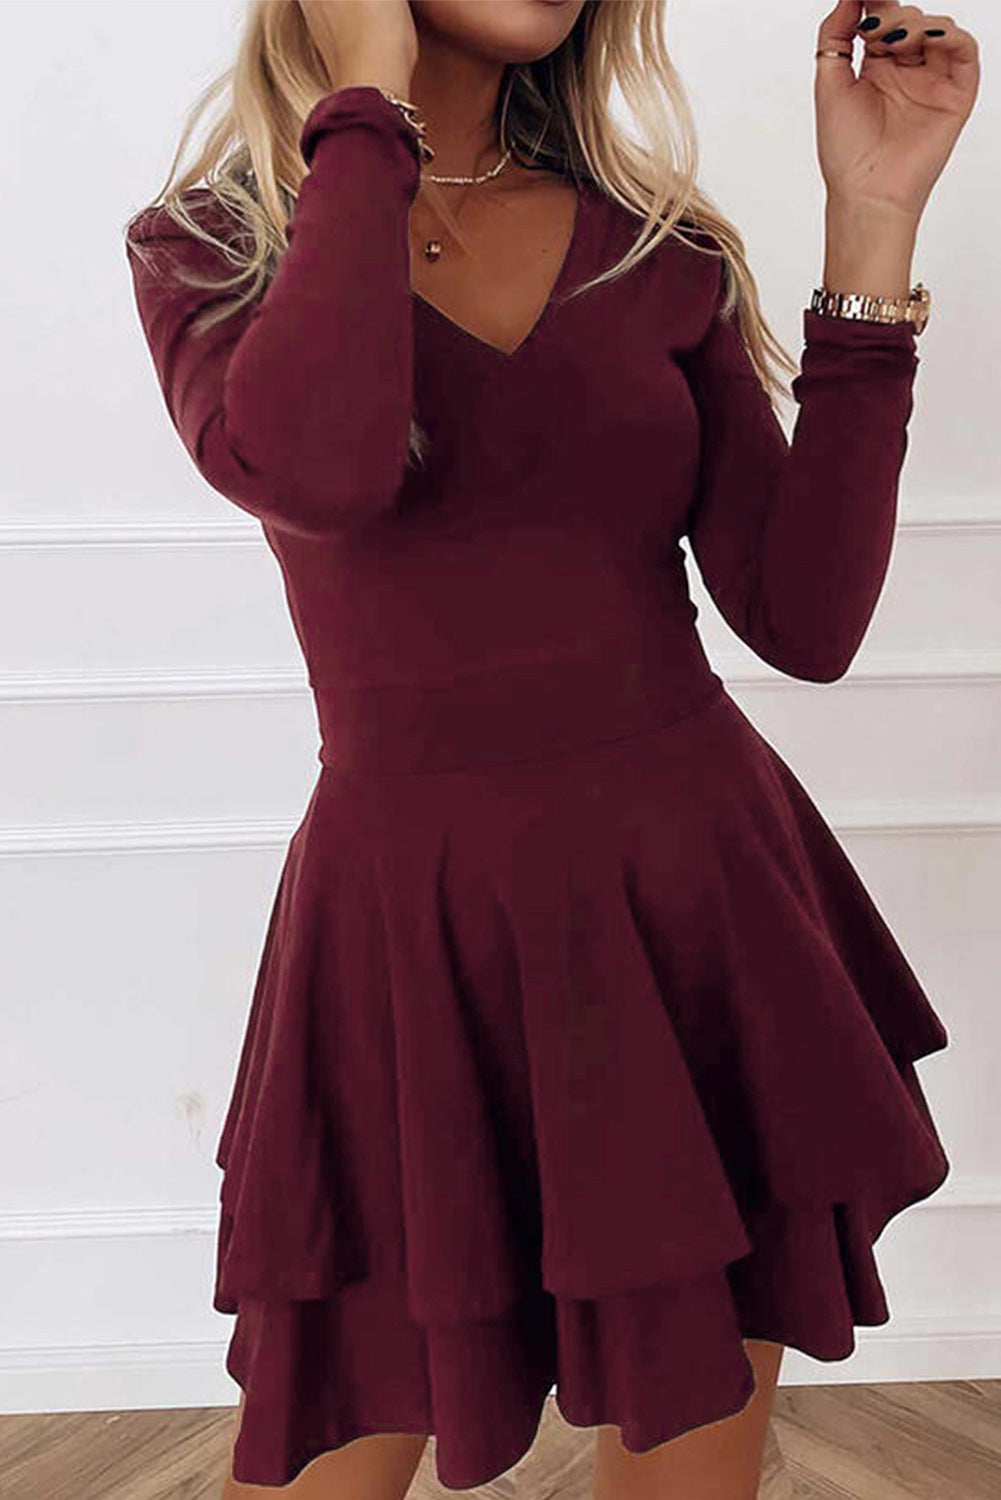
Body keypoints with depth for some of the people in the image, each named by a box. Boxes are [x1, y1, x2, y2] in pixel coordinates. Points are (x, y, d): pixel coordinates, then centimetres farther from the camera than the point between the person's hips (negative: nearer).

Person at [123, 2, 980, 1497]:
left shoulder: (665, 253, 7)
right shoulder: (206, 247, 1)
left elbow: (806, 621, -4)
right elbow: (316, 470, -24)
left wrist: (872, 223, -7)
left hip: (699, 898, 3)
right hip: (416, 927, -2)